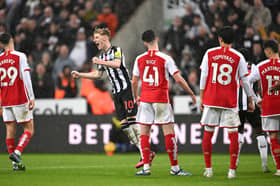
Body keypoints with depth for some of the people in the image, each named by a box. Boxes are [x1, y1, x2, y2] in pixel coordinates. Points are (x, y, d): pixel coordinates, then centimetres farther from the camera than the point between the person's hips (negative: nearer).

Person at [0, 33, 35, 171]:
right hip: (20, 100, -4)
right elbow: (26, 77, -13)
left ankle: (15, 163, 4)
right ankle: (17, 153, -18)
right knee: (29, 129, 2)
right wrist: (31, 97, -13)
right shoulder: (20, 56, -6)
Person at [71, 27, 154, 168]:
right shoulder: (102, 55, 20)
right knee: (124, 124, -1)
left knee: (132, 119, -16)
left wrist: (100, 62, -25)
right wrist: (79, 75, 26)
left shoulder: (117, 50, -4)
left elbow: (117, 64, -23)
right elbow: (97, 74, 29)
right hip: (116, 92, 8)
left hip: (126, 88, -8)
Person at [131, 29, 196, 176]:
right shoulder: (165, 59, -7)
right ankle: (174, 168, 1)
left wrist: (136, 97, 25)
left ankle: (146, 168, 2)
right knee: (169, 132, 1)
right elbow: (178, 79, -10)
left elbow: (134, 82, 8)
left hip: (145, 99, 3)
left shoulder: (140, 59, 2)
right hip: (161, 99, -3)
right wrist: (191, 94, 1)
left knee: (144, 133, 7)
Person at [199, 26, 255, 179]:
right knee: (233, 135, 3)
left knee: (208, 133, 9)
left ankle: (208, 169, 10)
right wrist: (250, 101, 12)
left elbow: (203, 77, 2)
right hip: (230, 102, -1)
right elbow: (245, 80, 2)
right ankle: (232, 170, -2)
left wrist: (201, 97, 9)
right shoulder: (238, 57, -1)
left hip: (211, 100, 1)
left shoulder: (209, 54, 2)